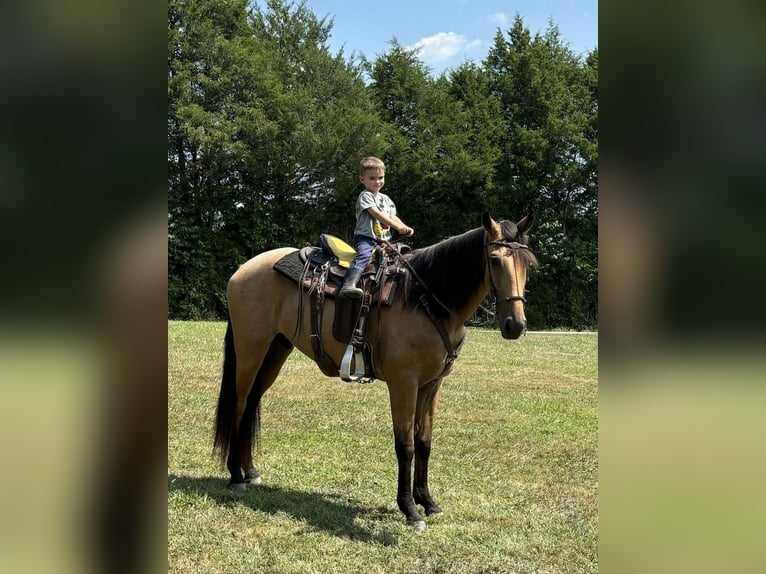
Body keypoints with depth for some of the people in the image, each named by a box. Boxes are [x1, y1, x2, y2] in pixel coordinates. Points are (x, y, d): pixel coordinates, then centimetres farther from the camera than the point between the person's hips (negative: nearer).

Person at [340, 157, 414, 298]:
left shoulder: (386, 199, 22)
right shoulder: (365, 196, -3)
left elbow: (393, 217, 15)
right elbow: (377, 214, -15)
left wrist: (405, 228, -6)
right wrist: (398, 226, -20)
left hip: (384, 239, 8)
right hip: (365, 237, -8)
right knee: (363, 256, -35)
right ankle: (348, 285, -53)